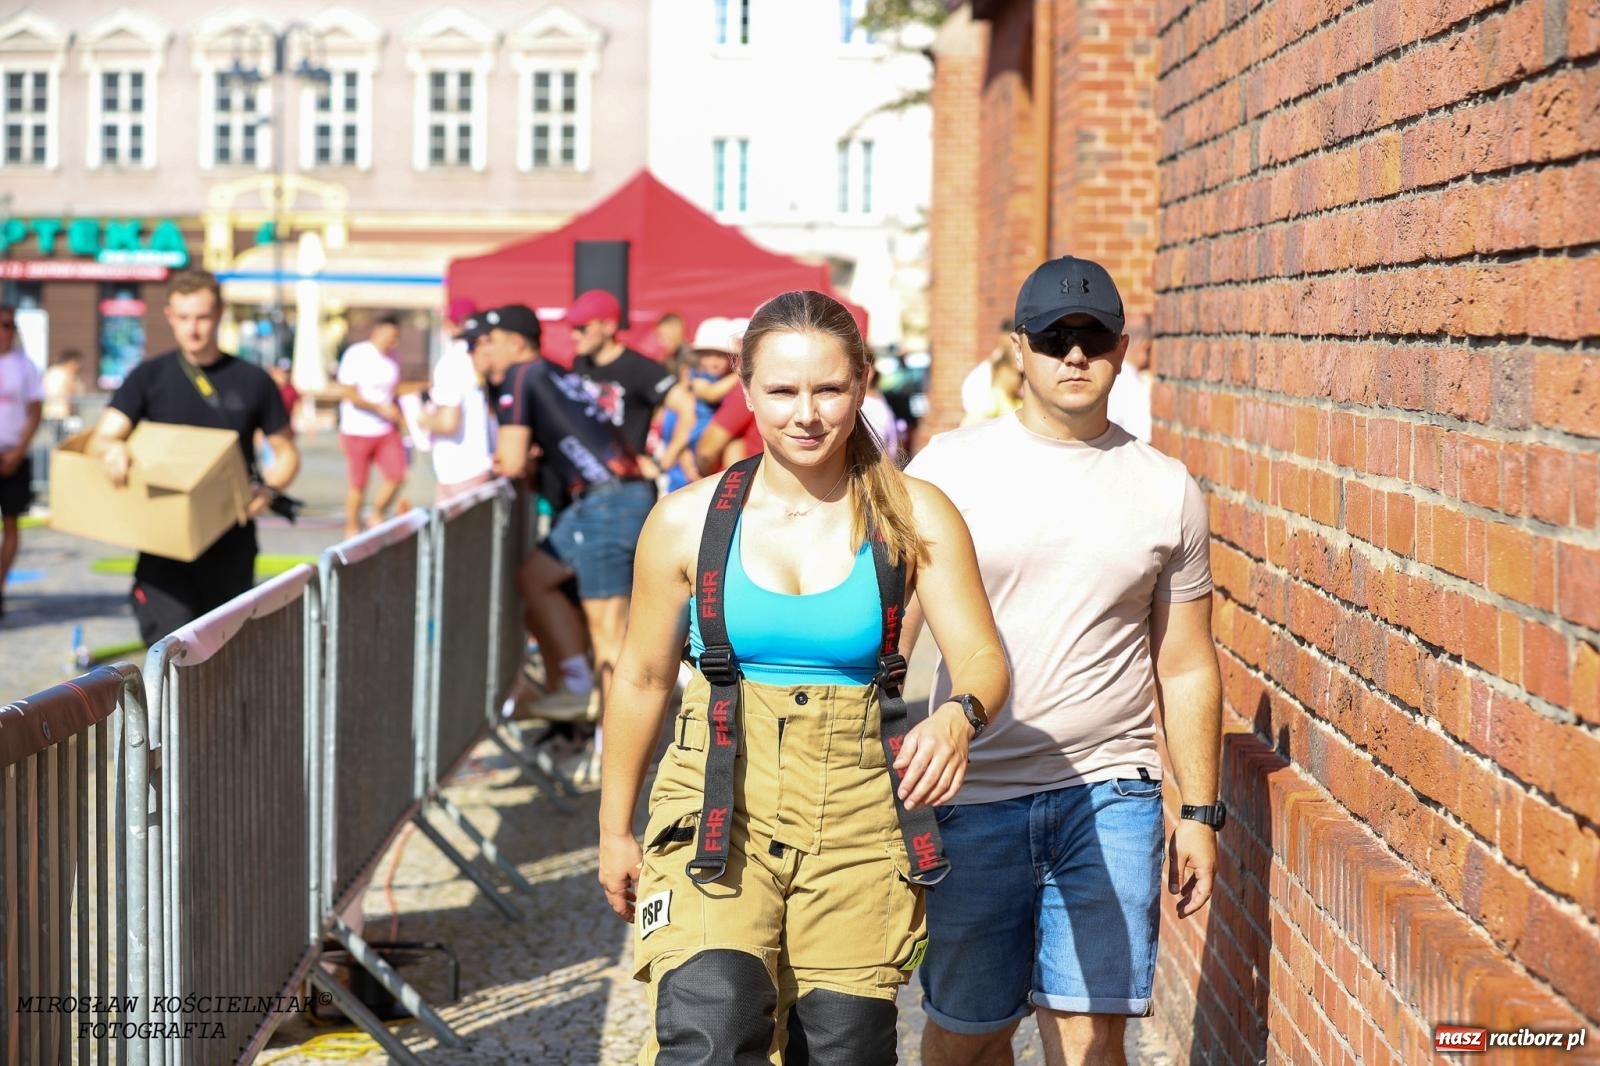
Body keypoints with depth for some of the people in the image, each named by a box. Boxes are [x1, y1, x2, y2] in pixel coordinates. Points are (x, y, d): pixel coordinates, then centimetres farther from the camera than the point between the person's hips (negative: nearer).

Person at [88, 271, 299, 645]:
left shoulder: (252, 381, 5)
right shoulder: (149, 376, 4)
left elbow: (286, 452, 11)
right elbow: (101, 438, -4)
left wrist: (268, 491, -11)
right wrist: (111, 449, -30)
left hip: (232, 542, 1)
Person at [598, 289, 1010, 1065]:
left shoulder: (913, 518, -1)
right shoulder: (687, 522, 0)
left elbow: (983, 658, -8)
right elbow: (643, 679, 10)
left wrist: (958, 718, -31)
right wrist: (615, 830, 15)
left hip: (859, 814, 1)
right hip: (719, 805, -1)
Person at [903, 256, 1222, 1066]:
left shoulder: (1168, 490, 7)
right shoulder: (949, 467, 0)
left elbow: (1186, 667, 12)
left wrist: (1200, 813, 10)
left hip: (1111, 794, 1)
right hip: (974, 793, 0)